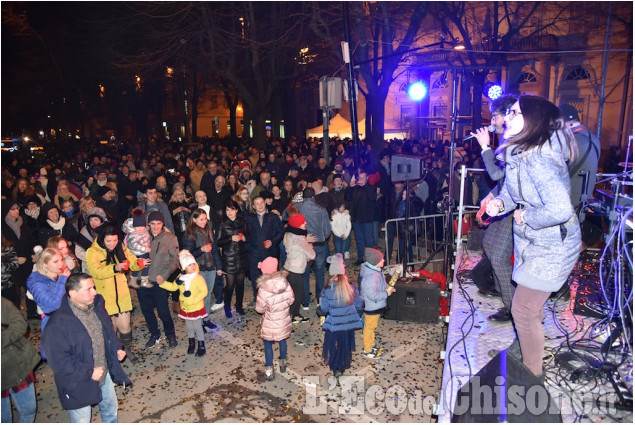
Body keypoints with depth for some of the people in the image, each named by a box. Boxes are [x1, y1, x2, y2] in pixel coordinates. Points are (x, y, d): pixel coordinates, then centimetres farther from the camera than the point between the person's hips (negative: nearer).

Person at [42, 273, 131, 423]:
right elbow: (59, 361, -26)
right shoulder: (58, 324, -28)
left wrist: (116, 349, -1)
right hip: (79, 385, -6)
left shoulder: (97, 306, -5)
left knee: (111, 409, 26)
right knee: (82, 420, 14)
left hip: (104, 374, 6)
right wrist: (89, 372, -24)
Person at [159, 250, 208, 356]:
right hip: (185, 308, 5)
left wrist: (193, 300, -27)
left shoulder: (198, 278, -19)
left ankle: (201, 346, 17)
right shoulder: (180, 278, -2)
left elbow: (204, 291, -22)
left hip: (197, 307, -5)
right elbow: (173, 287, 12)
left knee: (197, 327, 2)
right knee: (189, 327, 18)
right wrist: (162, 283, 2)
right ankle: (191, 343, 38)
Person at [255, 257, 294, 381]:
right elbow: (291, 300, -3)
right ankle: (283, 363, 46)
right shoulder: (286, 284, -19)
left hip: (270, 324, -3)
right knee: (282, 341, 26)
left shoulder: (263, 289, -29)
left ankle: (269, 371, 28)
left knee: (268, 344, 18)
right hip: (284, 320, 4)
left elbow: (259, 309, -16)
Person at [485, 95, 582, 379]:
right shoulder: (518, 152, -1)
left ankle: (532, 376, 23)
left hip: (550, 247, -9)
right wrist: (500, 202, -7)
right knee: (529, 306, 26)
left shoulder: (536, 158, -31)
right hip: (532, 242, 9)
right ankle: (529, 350, 51)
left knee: (523, 309, 1)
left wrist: (525, 216, -22)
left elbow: (560, 210, -39)